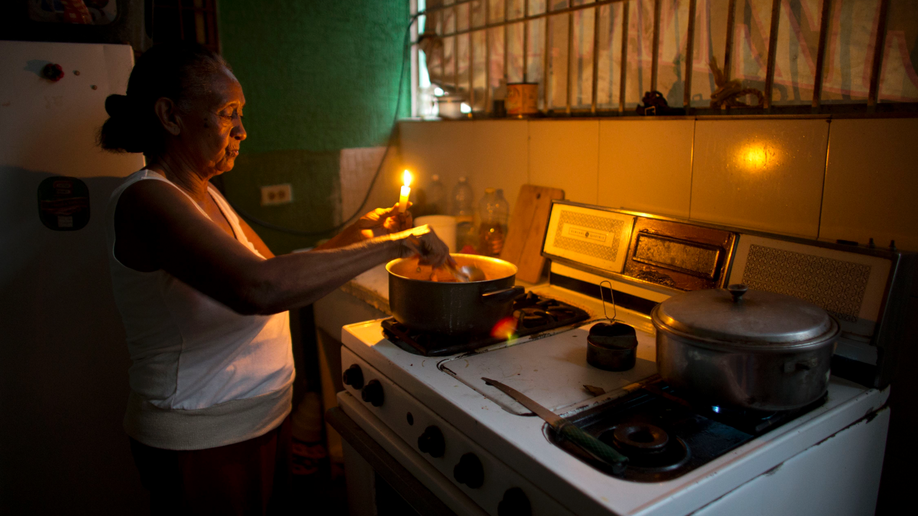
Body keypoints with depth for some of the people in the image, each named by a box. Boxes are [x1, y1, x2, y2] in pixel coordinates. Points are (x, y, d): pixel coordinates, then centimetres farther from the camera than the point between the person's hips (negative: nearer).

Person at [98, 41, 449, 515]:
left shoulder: (206, 197, 8)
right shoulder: (146, 200, -22)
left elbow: (279, 272, 11)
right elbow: (258, 288, -38)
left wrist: (352, 235, -2)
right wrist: (391, 246, -31)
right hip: (200, 443, -8)